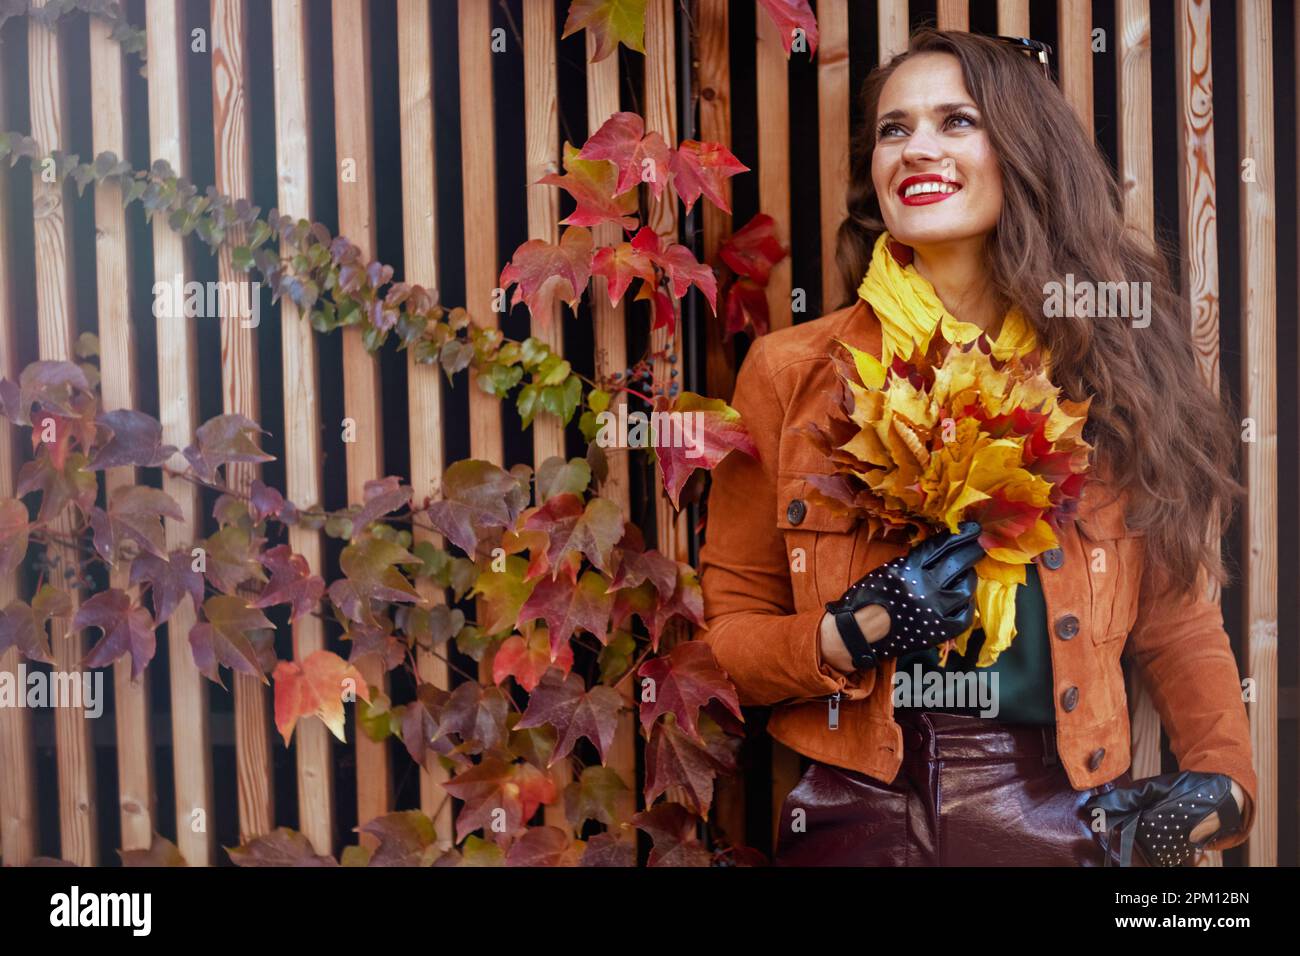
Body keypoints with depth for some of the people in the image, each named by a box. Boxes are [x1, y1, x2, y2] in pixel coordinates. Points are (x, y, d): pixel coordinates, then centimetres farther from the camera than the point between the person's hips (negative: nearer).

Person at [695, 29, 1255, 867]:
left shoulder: (1111, 362, 2)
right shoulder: (791, 374, -3)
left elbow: (1178, 624, 7)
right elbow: (728, 632, 1)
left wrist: (1223, 780, -7)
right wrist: (849, 636, -16)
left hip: (1063, 818, 2)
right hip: (863, 817, -1)